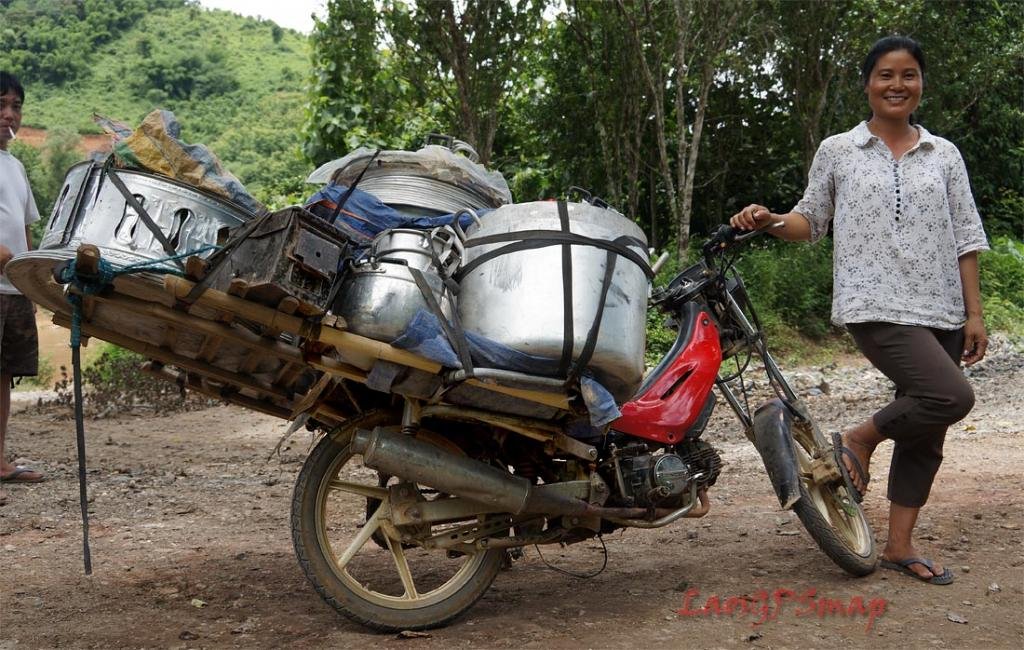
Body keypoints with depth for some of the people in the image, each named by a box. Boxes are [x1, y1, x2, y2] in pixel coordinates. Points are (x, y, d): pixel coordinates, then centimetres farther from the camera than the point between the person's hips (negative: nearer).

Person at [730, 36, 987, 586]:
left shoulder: (944, 155, 12)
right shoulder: (837, 152, 6)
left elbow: (965, 237, 10)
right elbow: (810, 221, 10)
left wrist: (974, 313, 4)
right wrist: (770, 221, -12)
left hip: (940, 310, 5)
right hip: (877, 308, -5)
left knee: (924, 432, 5)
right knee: (951, 397, -24)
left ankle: (899, 546, 16)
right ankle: (857, 441, 1)